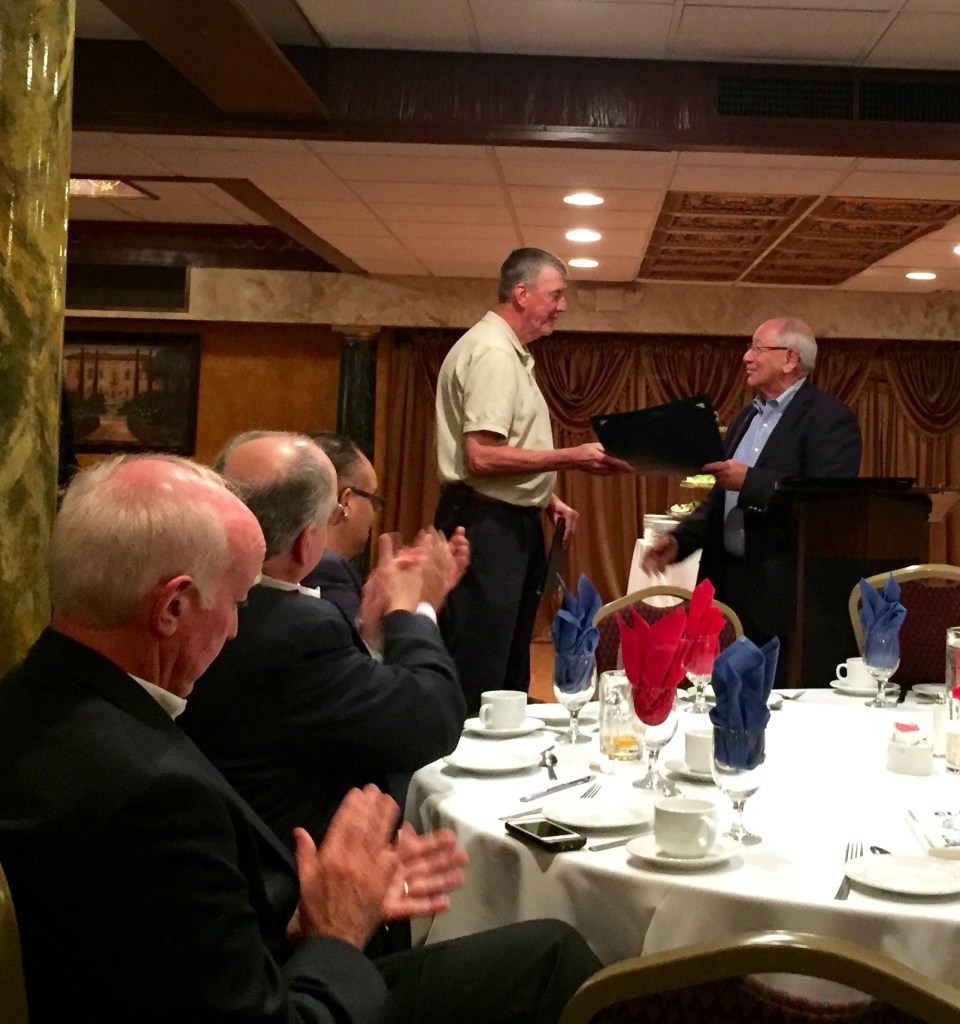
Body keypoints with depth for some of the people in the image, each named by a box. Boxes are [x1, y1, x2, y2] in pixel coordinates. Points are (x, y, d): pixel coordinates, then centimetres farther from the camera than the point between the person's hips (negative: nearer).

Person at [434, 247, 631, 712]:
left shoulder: (512, 353, 17)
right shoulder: (492, 352, -16)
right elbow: (482, 457, -24)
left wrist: (547, 498, 13)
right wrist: (570, 458, -20)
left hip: (513, 524, 11)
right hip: (486, 528, -11)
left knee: (509, 675, 17)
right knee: (476, 681, -6)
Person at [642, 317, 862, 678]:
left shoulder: (830, 418, -8)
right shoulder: (747, 417, 17)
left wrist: (750, 481, -24)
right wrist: (679, 540, 8)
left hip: (785, 591, -7)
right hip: (731, 583, 8)